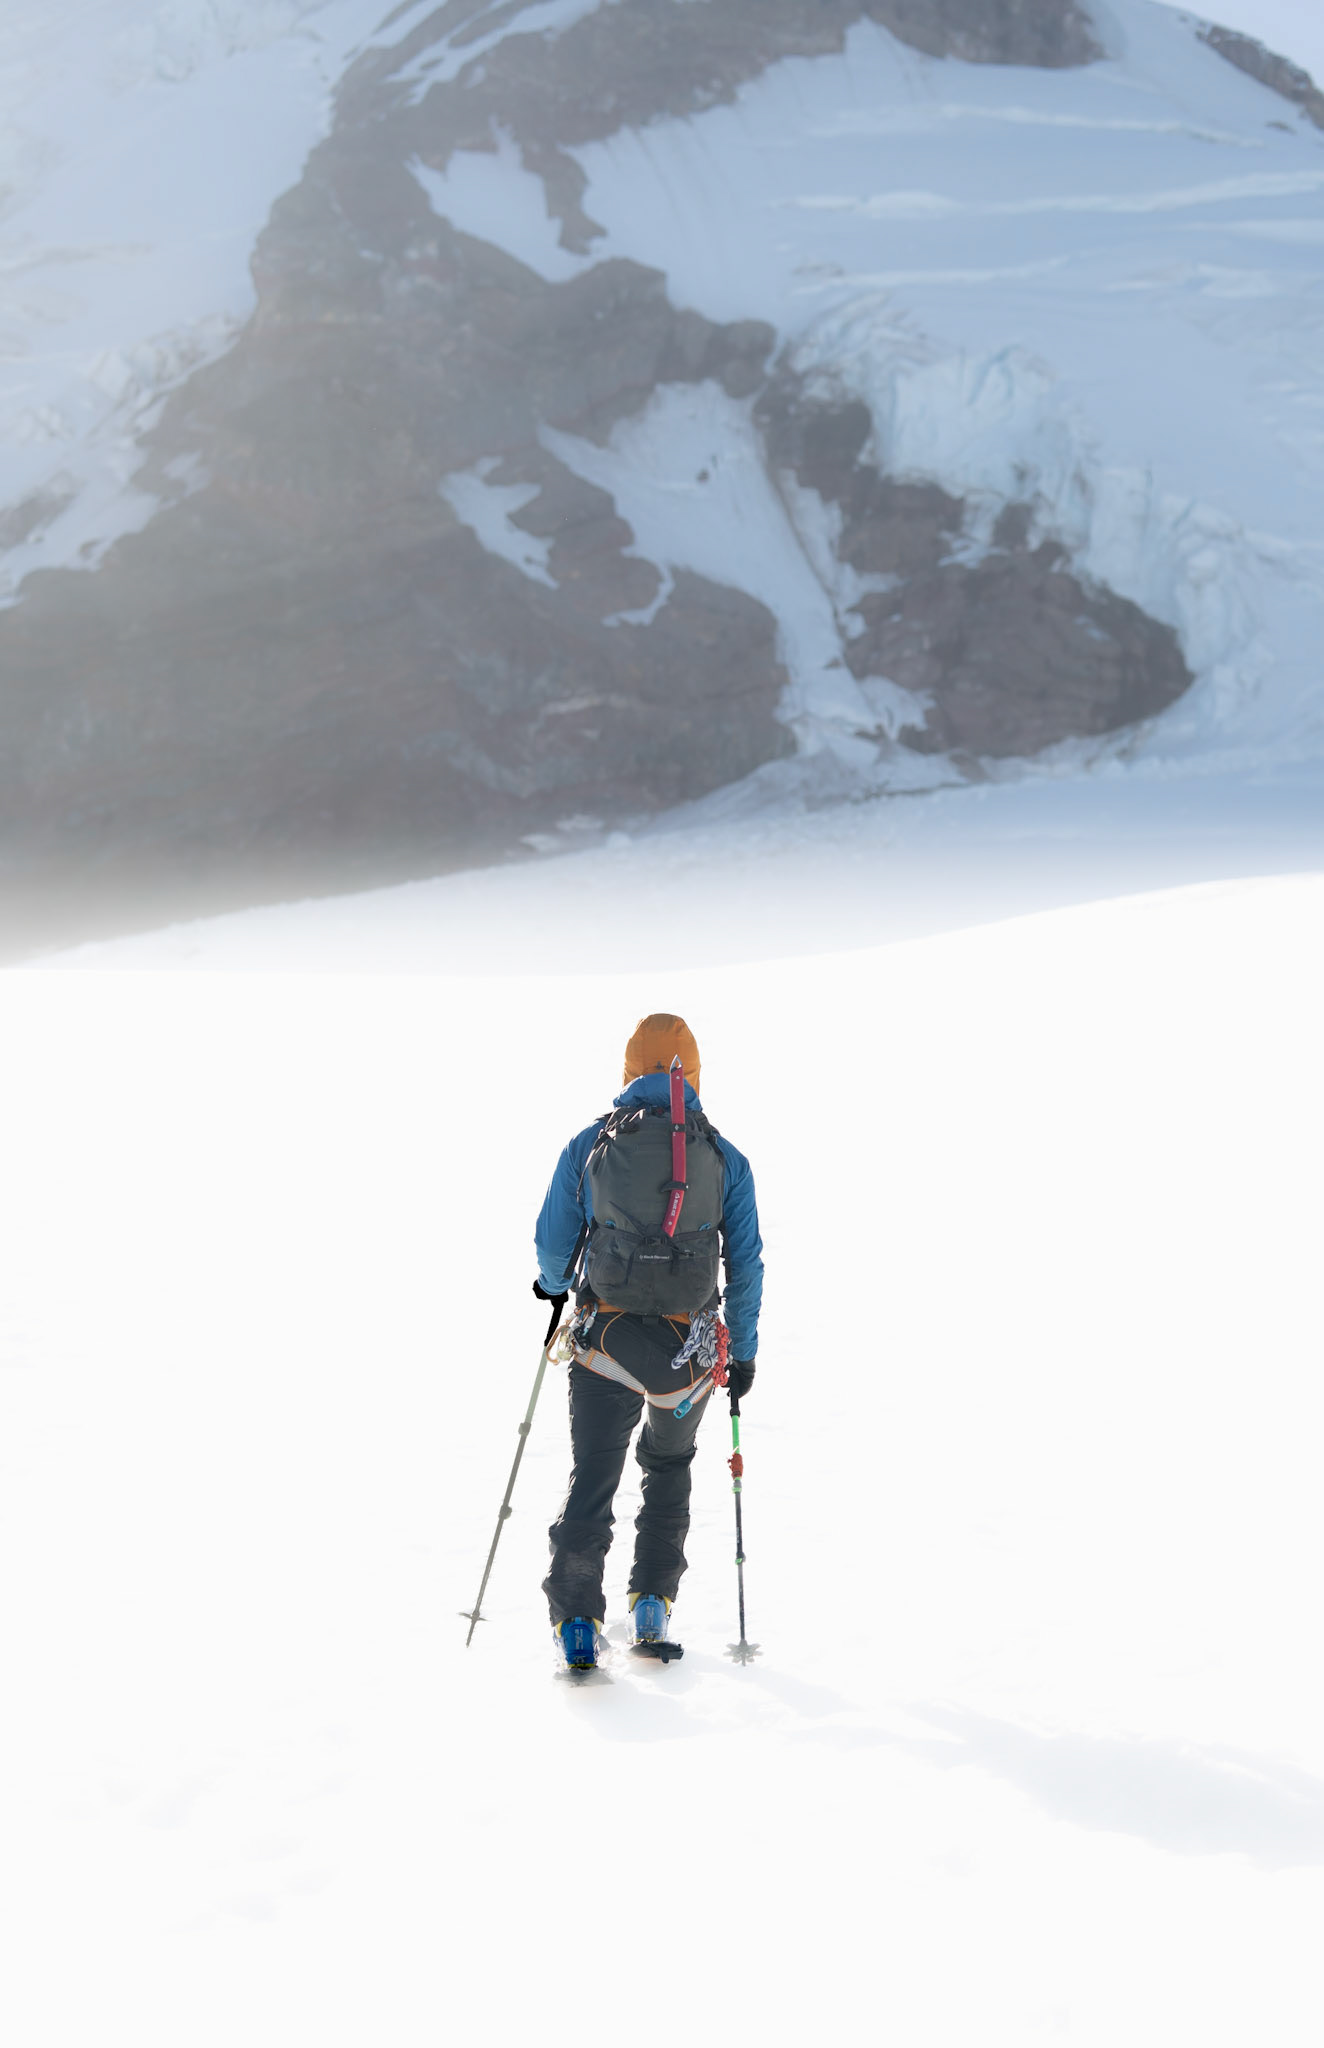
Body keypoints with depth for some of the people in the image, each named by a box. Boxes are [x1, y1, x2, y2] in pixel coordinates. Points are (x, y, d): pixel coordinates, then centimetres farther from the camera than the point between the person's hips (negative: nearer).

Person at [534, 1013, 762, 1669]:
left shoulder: (587, 1146, -1)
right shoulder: (726, 1158, 1)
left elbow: (552, 1246, 6)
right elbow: (746, 1264, 3)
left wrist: (553, 1285, 29)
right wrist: (744, 1352, 14)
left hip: (604, 1343, -1)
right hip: (690, 1349, 1)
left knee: (591, 1477, 8)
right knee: (668, 1463, 25)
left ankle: (575, 1620, -4)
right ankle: (652, 1601, 16)